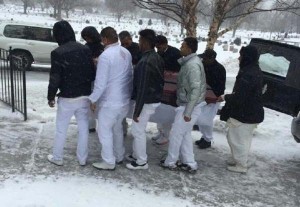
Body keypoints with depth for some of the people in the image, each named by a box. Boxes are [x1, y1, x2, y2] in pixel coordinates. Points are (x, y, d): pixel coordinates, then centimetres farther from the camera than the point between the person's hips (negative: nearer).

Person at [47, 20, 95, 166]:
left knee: (61, 129, 12)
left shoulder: (58, 53, -14)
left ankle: (57, 158, 24)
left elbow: (55, 78, -13)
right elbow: (92, 73, 4)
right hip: (84, 96, 4)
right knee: (83, 128, 13)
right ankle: (82, 159, 23)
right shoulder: (85, 49, 0)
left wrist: (51, 97, -1)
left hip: (67, 97, -4)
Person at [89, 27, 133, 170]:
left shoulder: (105, 56, -21)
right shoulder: (126, 53, 2)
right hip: (125, 99, 8)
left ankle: (109, 162, 17)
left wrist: (93, 99, -8)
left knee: (105, 131, 7)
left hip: (110, 101, -8)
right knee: (117, 128, 23)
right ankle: (119, 156, 35)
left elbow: (100, 83, -20)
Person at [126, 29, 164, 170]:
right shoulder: (157, 58, 5)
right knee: (138, 129, 21)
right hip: (154, 99, 9)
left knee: (137, 131, 5)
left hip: (147, 102, -9)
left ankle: (141, 162, 18)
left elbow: (142, 89, -24)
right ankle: (136, 155, 34)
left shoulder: (145, 62, -25)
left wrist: (137, 111, -19)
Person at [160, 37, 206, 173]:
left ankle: (170, 162, 20)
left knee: (175, 134, 4)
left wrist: (187, 111, -25)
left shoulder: (192, 65, -22)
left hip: (189, 105, -10)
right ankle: (189, 163, 25)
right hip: (187, 103, 10)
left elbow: (196, 89, -27)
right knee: (185, 134, 16)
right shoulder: (190, 61, 9)